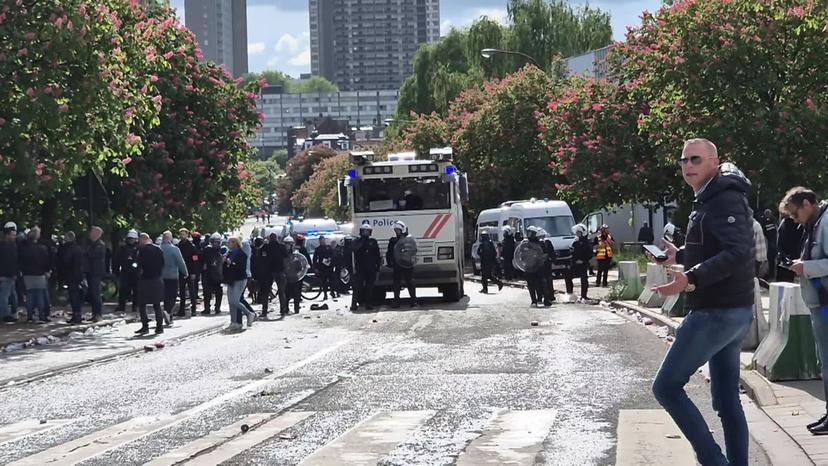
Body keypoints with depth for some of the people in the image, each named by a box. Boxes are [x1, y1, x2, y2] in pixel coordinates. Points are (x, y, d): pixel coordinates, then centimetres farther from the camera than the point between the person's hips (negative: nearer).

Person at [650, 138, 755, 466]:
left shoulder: (725, 200, -15)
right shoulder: (712, 200, 17)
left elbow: (739, 253, -29)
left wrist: (691, 279, -37)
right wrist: (680, 256, 31)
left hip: (716, 312, -10)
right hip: (733, 311, 10)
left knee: (666, 386, -5)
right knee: (727, 399, 10)